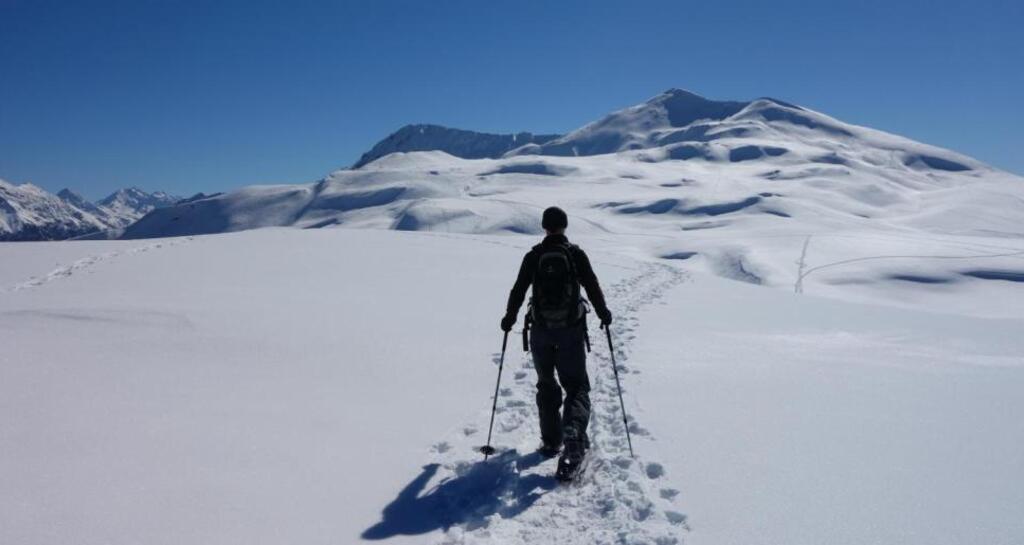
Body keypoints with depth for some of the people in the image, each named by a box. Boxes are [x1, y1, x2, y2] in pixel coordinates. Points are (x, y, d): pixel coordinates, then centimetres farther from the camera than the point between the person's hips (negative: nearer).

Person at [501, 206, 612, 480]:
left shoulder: (533, 256, 0)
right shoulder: (576, 254, -2)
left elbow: (518, 290, 4)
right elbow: (592, 287, -1)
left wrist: (509, 318, 19)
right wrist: (603, 313, 15)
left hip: (540, 329, 2)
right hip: (571, 329, -1)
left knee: (546, 385, 17)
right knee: (576, 385, 4)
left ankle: (551, 441, 19)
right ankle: (573, 429, -23)